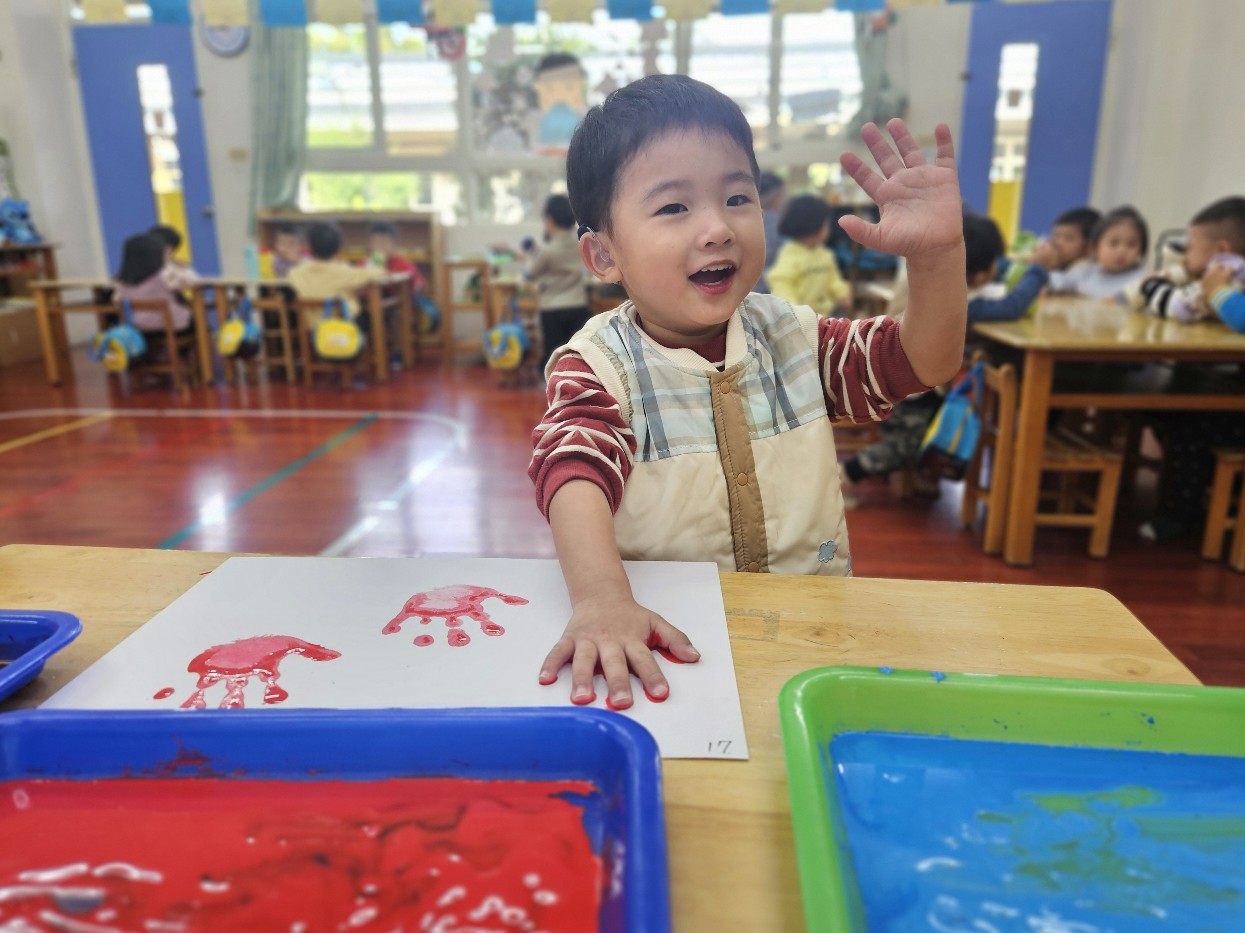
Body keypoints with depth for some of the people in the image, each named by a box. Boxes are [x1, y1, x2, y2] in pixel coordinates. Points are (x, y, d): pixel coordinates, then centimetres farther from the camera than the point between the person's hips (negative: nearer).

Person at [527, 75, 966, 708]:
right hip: (661, 640, -4)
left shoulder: (791, 336, 5)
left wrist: (937, 254, -13)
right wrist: (601, 601, -47)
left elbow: (924, 362, 6)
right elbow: (575, 473, -28)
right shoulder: (598, 364, -11)